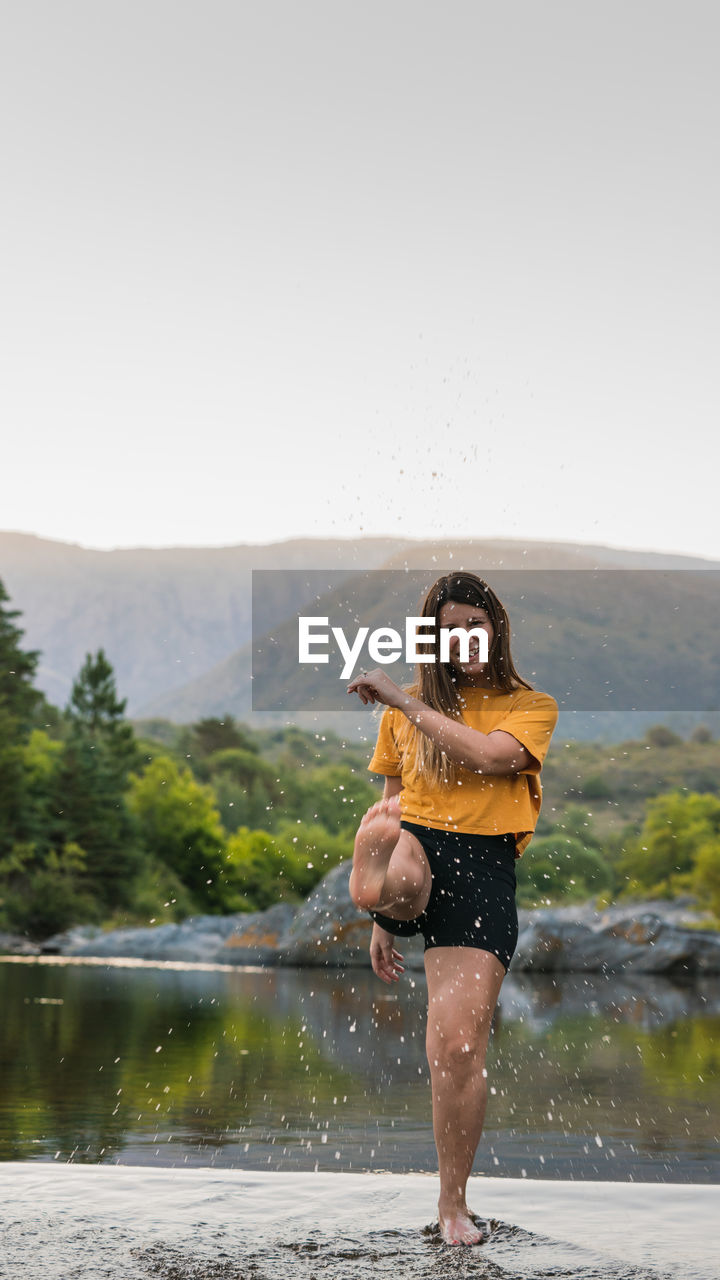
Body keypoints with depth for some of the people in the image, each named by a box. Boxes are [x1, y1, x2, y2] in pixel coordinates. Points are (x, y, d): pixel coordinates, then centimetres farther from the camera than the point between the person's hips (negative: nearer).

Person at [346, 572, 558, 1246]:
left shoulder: (532, 706, 11)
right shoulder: (409, 708, 20)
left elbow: (487, 755, -11)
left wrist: (400, 699, -9)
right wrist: (383, 918, 22)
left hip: (481, 865, -2)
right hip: (414, 849, 2)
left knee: (458, 1048, -7)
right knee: (386, 830, -42)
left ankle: (452, 1204, 8)